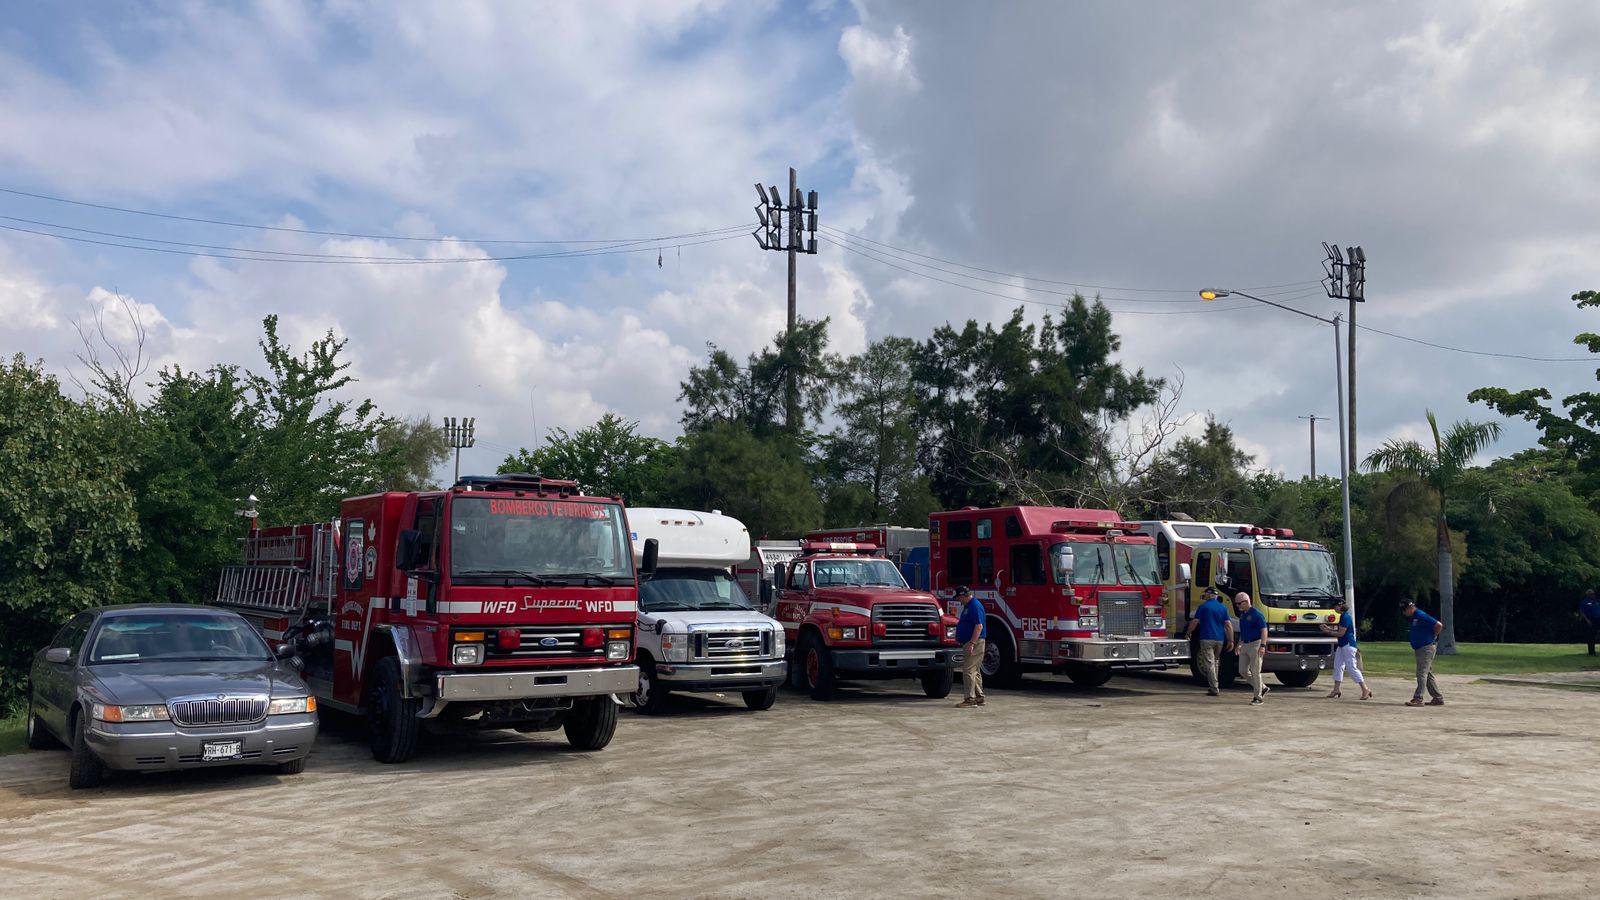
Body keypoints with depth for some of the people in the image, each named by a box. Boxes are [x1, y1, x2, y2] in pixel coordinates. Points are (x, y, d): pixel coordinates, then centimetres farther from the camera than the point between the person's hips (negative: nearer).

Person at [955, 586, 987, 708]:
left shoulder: (975, 606, -16)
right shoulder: (968, 606, 16)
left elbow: (979, 626, -23)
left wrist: (971, 643, -26)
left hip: (975, 643, -11)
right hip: (969, 643, 11)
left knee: (968, 671, -11)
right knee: (975, 672, 14)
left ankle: (970, 699, -11)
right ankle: (979, 698, 19)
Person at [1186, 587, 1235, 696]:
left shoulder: (1203, 607, -4)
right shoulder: (1223, 608, 8)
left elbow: (1194, 622, -4)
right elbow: (1228, 625, 4)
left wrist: (1188, 633, 10)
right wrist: (1231, 640, 7)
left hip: (1207, 638, -5)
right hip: (1220, 639, 5)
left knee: (1209, 664, -4)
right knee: (1215, 662, 20)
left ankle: (1214, 689, -11)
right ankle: (1213, 685, 26)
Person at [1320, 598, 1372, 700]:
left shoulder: (1346, 617, -17)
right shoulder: (1342, 616, 14)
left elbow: (1341, 633, -18)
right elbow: (1339, 630, 19)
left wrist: (1328, 632, -10)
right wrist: (1327, 628, 13)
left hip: (1348, 645, -11)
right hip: (1342, 645, 11)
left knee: (1352, 668, -9)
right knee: (1338, 666, 11)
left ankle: (1365, 689, -4)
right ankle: (1336, 690, 13)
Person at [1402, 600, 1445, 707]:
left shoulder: (1421, 616, -17)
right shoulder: (1414, 617, 13)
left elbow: (1439, 625, -21)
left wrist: (1433, 637, -10)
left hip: (1426, 648, -10)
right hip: (1420, 649, 10)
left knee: (1422, 673, -11)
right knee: (1428, 674, 13)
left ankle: (1418, 698, -12)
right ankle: (1438, 698, 19)